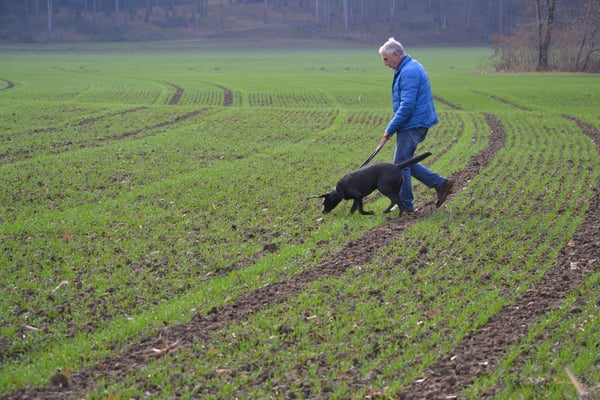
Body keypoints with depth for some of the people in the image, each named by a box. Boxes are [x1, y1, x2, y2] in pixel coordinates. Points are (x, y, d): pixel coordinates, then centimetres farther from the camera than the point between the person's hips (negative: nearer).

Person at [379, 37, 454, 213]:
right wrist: (394, 127, 18)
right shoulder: (409, 68, 15)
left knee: (401, 164, -2)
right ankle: (440, 183, 14)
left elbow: (407, 106, -24)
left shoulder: (409, 72, -19)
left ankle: (405, 204, 6)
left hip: (412, 124, -10)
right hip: (414, 124, 10)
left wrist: (390, 129, -16)